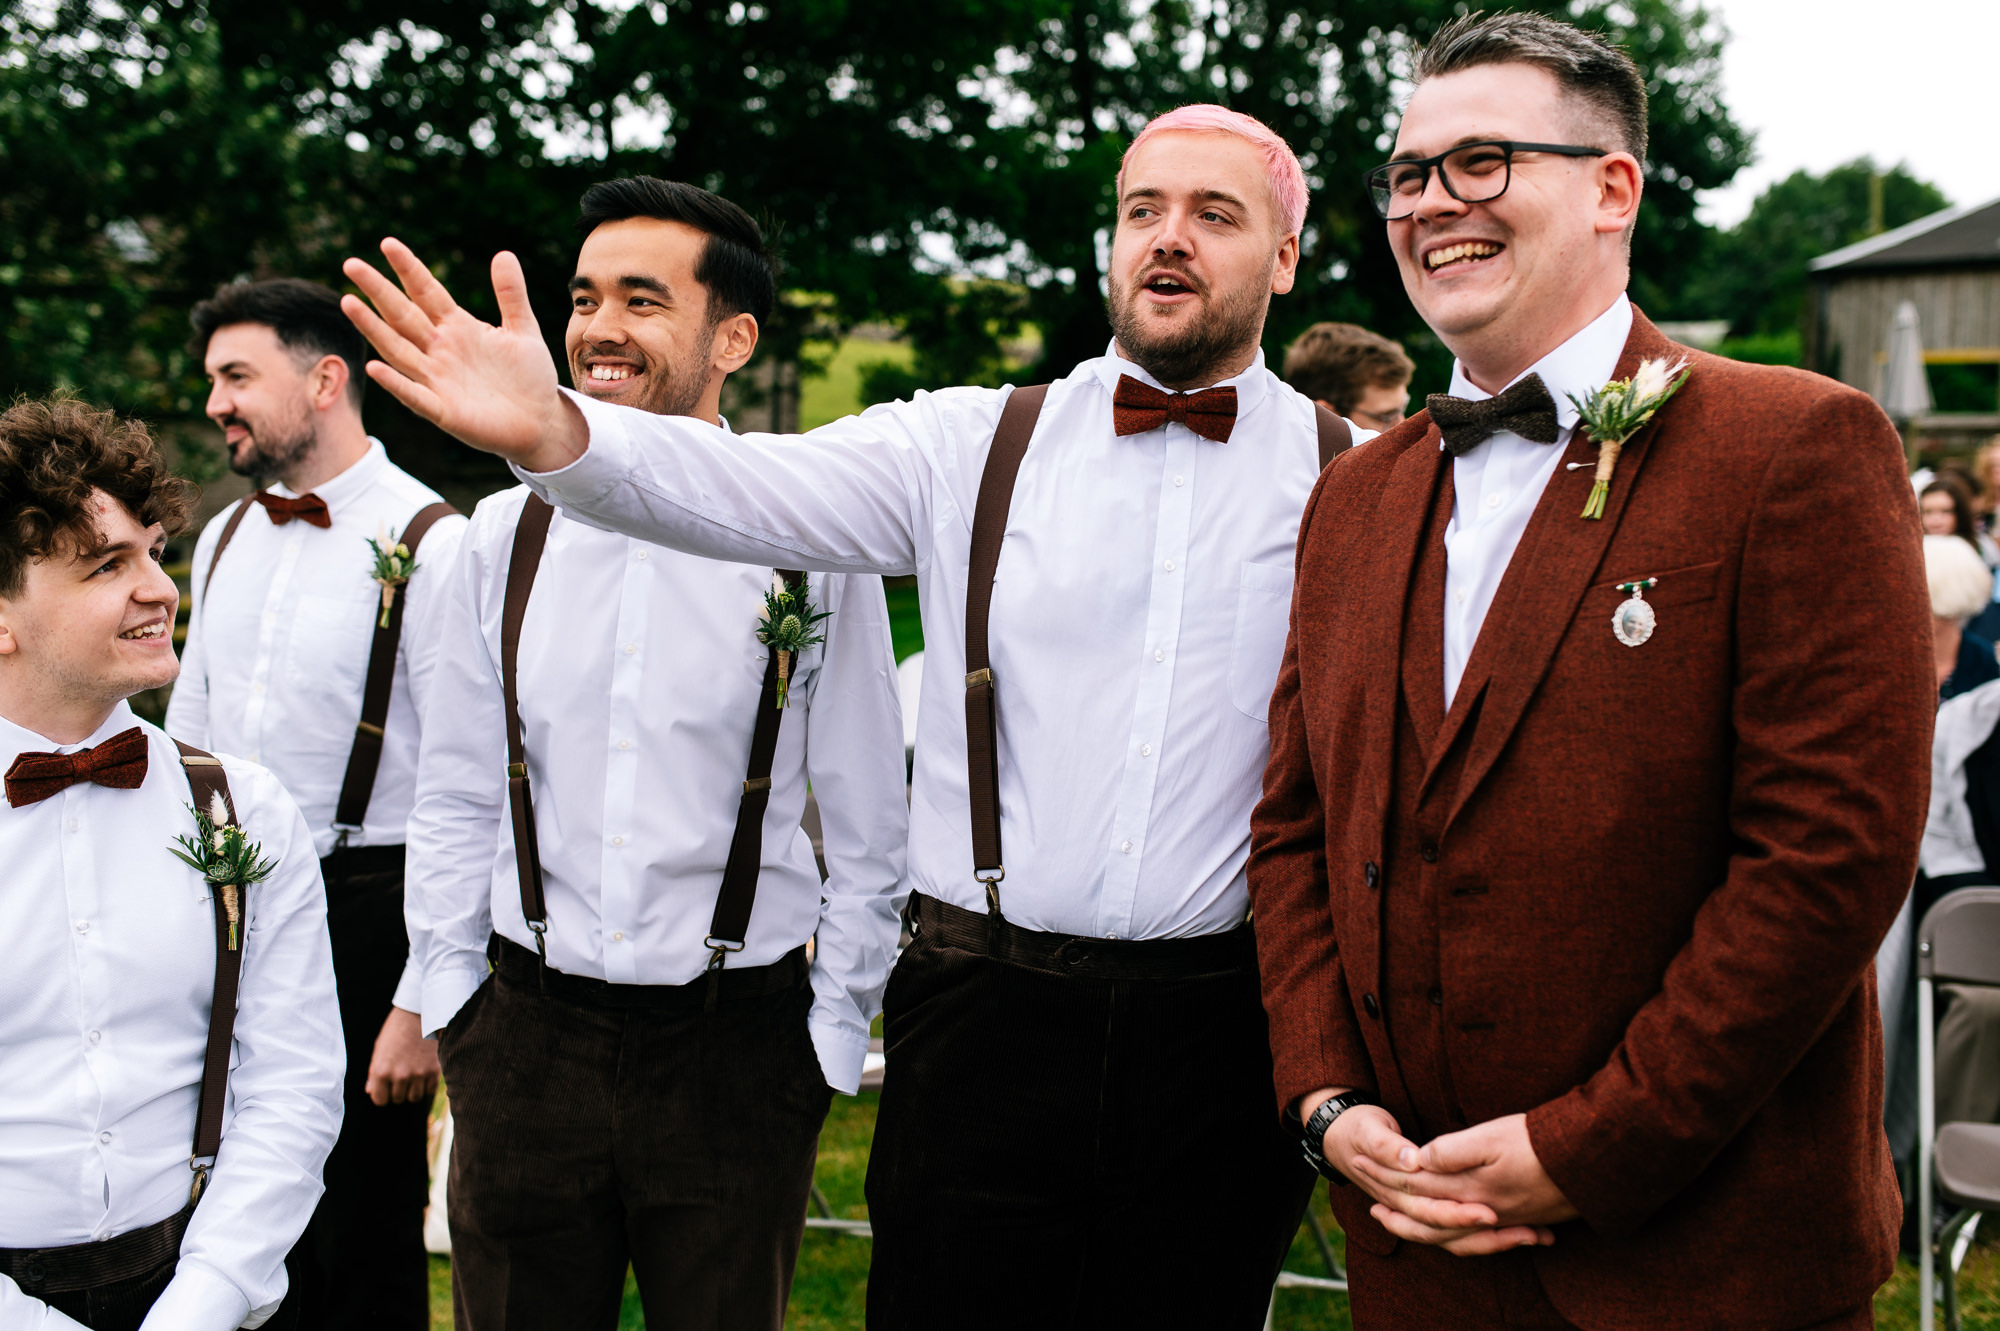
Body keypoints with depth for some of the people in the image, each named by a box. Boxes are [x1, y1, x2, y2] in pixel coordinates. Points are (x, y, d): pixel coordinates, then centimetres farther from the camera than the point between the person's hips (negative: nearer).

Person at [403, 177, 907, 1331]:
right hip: (528, 1033, 3)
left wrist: (836, 1031, -1)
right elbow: (456, 801, 11)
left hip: (738, 1048, -2)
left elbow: (868, 829, 0)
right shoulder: (508, 535, 4)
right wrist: (448, 998, 7)